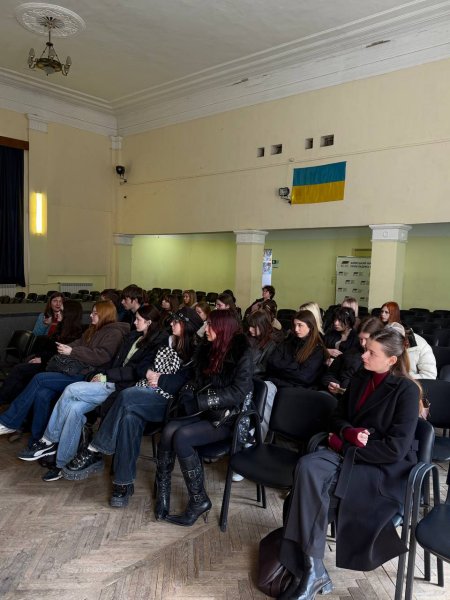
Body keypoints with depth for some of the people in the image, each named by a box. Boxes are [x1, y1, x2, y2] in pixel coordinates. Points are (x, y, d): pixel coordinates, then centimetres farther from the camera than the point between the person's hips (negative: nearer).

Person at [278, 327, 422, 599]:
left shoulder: (406, 390, -10)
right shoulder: (360, 380, 10)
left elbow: (396, 448, -16)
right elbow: (337, 417, 15)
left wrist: (345, 444, -13)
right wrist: (350, 433, -9)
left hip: (386, 469, -6)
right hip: (349, 452, 6)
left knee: (313, 484, -29)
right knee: (308, 466, -28)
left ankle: (312, 570, -17)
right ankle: (313, 569, -28)